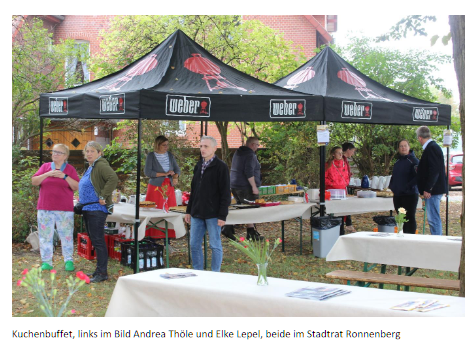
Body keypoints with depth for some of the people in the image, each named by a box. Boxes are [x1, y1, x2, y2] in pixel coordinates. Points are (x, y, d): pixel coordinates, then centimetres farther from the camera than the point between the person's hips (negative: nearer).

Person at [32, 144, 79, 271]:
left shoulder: (70, 169, 6)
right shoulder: (45, 166, 11)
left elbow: (77, 187, -3)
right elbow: (34, 181, 1)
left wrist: (65, 176, -17)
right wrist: (47, 174, -14)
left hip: (65, 209, -2)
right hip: (45, 208, 2)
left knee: (67, 236, -2)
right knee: (45, 235, 1)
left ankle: (68, 261, 7)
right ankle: (46, 262, 8)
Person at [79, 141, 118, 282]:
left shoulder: (101, 165, -14)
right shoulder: (90, 167, 17)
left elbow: (113, 178, -32)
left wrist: (103, 197, -27)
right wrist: (81, 198, 20)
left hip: (97, 209, -10)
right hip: (87, 209, 10)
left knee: (98, 241, -8)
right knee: (93, 240, 14)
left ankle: (102, 273, -4)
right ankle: (99, 270, 22)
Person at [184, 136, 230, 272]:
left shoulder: (221, 167, -7)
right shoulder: (198, 166, 14)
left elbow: (225, 193, -10)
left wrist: (222, 215, -15)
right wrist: (188, 211, 16)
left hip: (213, 214, -7)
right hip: (197, 214, 7)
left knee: (215, 246, 2)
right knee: (194, 245, 8)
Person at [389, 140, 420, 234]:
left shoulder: (413, 161, -6)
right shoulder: (398, 161, 16)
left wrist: (408, 186, -18)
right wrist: (391, 186, 12)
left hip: (410, 195, -7)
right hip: (397, 195, 7)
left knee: (410, 218, -5)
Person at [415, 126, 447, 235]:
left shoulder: (431, 148, -17)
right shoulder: (433, 147, 14)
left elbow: (434, 170, -23)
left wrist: (427, 189, -22)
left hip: (432, 190, -11)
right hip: (432, 190, 11)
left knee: (433, 219, -8)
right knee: (433, 219, 15)